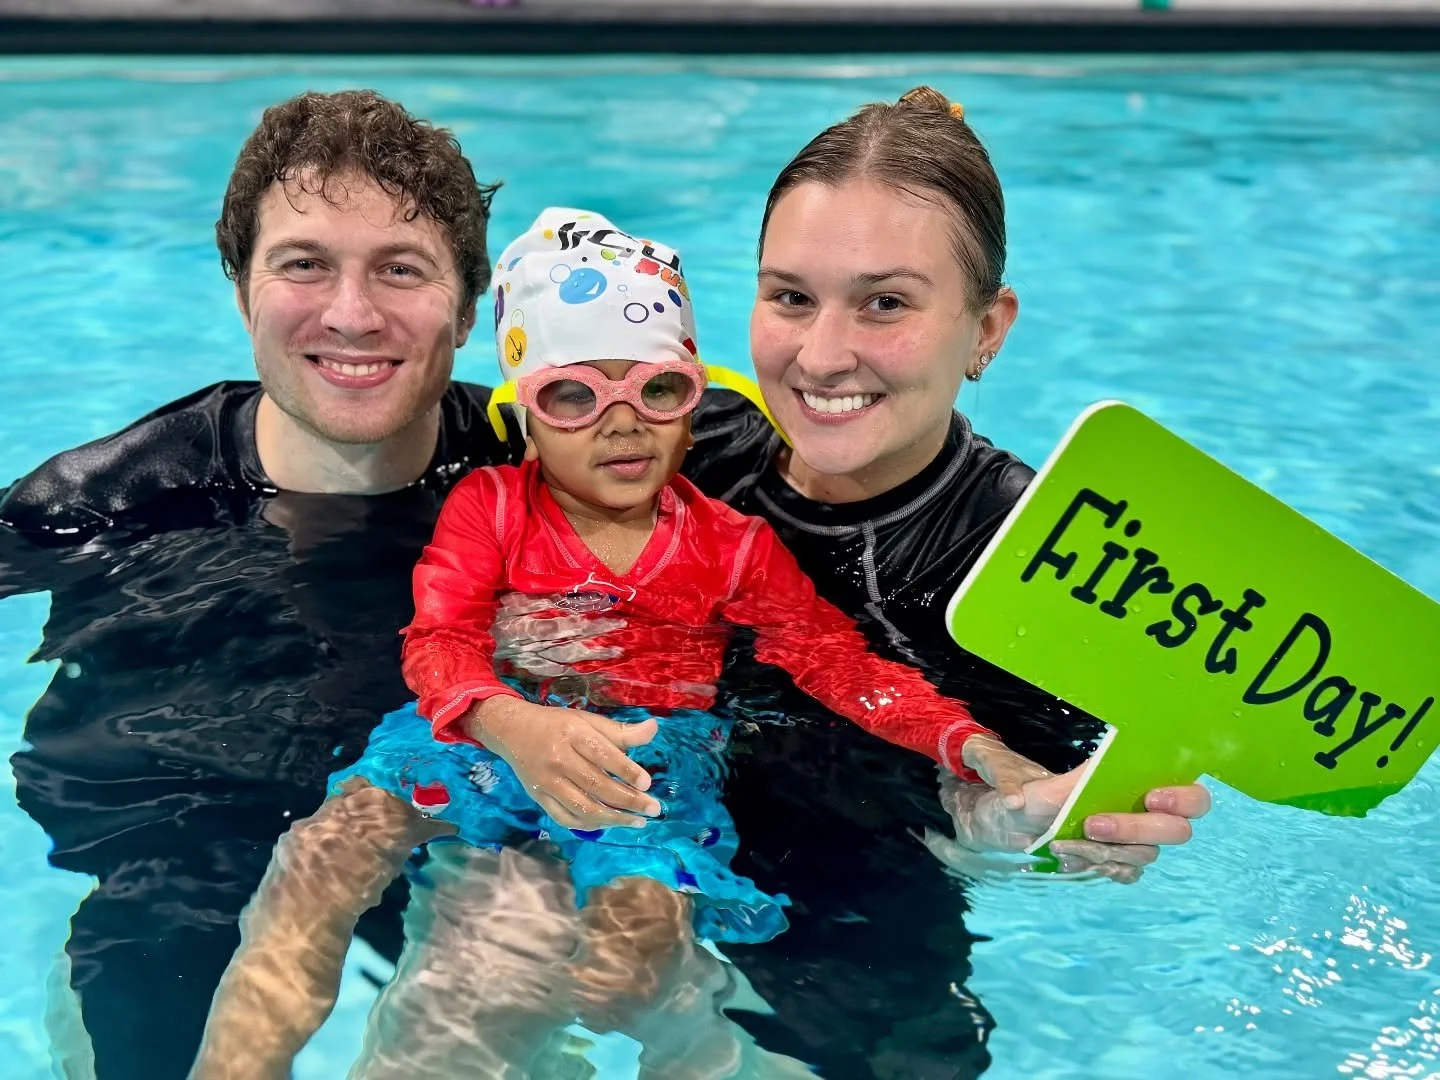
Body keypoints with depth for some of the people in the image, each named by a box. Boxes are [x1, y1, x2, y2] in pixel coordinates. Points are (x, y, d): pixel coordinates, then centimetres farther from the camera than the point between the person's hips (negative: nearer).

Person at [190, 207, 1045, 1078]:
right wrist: (516, 725, -31)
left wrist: (973, 746, -14)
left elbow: (842, 662, 5)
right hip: (491, 731, 0)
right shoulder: (489, 507, 8)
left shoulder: (731, 546, 11)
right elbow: (439, 642, -6)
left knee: (643, 930, -33)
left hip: (653, 746, 0)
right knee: (332, 845, -27)